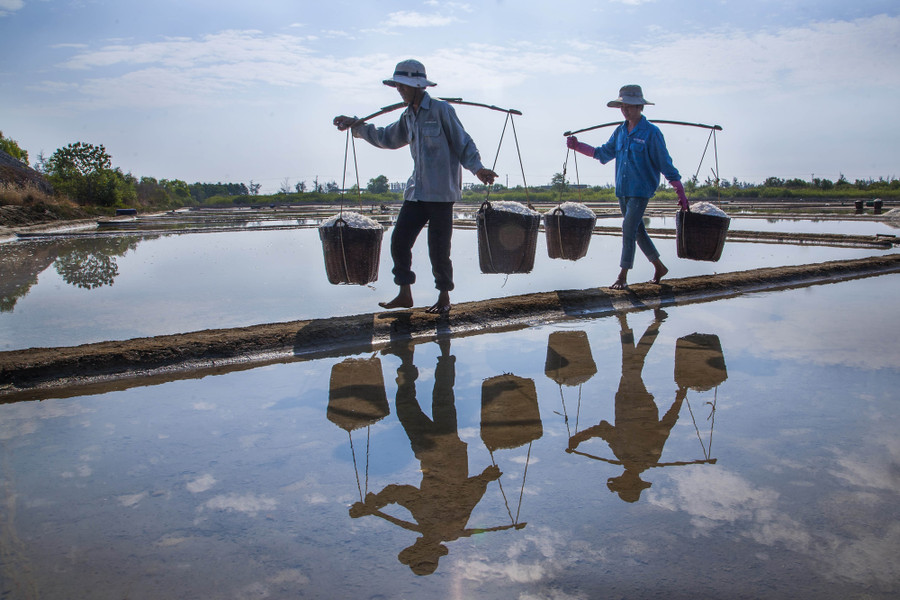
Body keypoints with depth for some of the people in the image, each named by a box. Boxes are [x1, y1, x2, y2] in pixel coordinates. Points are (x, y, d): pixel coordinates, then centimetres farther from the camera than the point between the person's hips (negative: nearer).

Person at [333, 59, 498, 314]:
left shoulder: (441, 110, -6)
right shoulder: (408, 116, 15)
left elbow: (463, 143, -6)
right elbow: (387, 138, 29)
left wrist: (477, 168, -21)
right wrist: (356, 125, 23)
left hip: (441, 192, -7)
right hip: (416, 191, 7)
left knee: (438, 248, -2)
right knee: (399, 241, 1)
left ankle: (444, 296, 17)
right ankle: (405, 294, 14)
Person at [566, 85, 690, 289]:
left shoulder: (651, 132, -8)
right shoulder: (620, 131, 10)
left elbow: (665, 164, -7)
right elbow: (604, 153, 18)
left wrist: (680, 192, -8)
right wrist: (577, 146, 10)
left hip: (640, 191, -7)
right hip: (622, 190, 7)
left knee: (628, 229, -13)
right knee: (638, 231, 12)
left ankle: (622, 277, -7)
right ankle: (659, 267, 29)